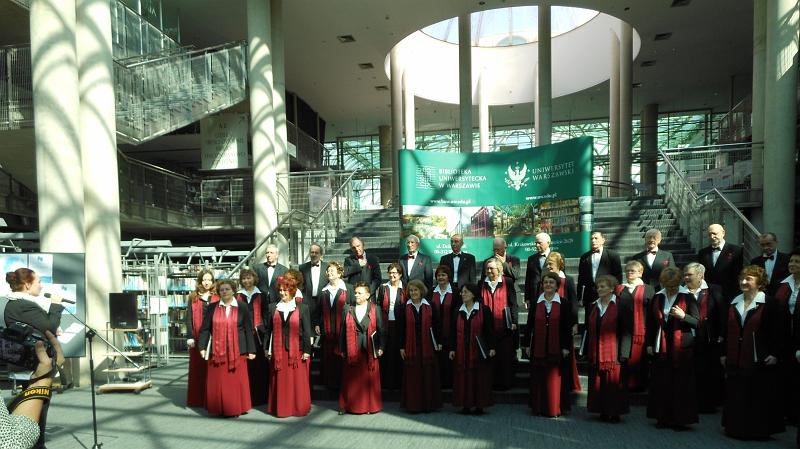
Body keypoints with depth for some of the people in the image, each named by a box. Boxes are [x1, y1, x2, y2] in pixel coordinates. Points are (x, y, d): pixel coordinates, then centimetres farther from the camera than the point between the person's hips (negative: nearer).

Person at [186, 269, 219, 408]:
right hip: (198, 337, 0)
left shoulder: (217, 297, 7)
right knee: (198, 368, 3)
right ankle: (196, 399, 12)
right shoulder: (193, 297, 8)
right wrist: (191, 336, -5)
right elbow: (189, 318, 5)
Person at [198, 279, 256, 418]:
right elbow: (205, 328, 5)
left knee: (236, 381, 2)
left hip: (237, 351, -1)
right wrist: (203, 347, -3)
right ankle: (218, 409, 19)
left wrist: (251, 351, -2)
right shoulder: (212, 307, 5)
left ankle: (236, 408, 16)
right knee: (217, 381, 5)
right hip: (217, 350, 1)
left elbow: (249, 331, 1)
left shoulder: (242, 308, 1)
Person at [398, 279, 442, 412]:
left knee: (428, 375, 4)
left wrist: (439, 342, 0)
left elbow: (436, 325, 5)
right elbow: (401, 329, 2)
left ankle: (428, 404, 15)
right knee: (412, 376, 2)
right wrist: (402, 347, -2)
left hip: (427, 346, 1)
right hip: (410, 347, 0)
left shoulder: (430, 307, 4)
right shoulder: (404, 308, 2)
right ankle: (413, 405, 11)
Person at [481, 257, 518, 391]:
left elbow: (513, 303, 0)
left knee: (506, 356, 3)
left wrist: (514, 322, -5)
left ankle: (506, 382, 14)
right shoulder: (482, 284, 10)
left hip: (504, 326, -2)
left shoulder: (507, 282, 2)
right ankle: (492, 382, 14)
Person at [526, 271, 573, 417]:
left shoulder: (563, 304, -1)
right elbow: (529, 325, 6)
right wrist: (528, 345, 4)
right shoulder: (535, 303, 4)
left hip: (556, 349, -2)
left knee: (554, 378, 3)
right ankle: (539, 407, 18)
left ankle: (554, 408, 15)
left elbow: (568, 327, -1)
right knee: (538, 378, 7)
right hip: (538, 348, 2)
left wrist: (566, 347, -5)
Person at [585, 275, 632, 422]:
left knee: (613, 382, 0)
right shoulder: (594, 307, 11)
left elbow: (627, 331, -7)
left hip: (613, 353, -5)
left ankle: (615, 413, 12)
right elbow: (588, 331, 14)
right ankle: (602, 411, 18)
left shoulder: (621, 307, -5)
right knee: (597, 384, 7)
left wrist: (623, 354, -12)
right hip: (595, 354, 5)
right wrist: (587, 351, 12)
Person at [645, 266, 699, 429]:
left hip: (682, 347, -3)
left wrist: (683, 316, -20)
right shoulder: (657, 298, 8)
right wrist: (649, 343, 11)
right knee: (661, 383, 5)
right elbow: (650, 323, 14)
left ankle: (680, 419, 10)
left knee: (681, 384, -1)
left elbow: (698, 323, -4)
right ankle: (663, 417, 16)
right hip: (661, 347, 3)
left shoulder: (687, 298, -2)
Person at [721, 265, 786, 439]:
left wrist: (775, 354, -13)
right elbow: (727, 331, 13)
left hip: (759, 360, -5)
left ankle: (759, 429, 16)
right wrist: (723, 353, 11)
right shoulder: (734, 303, 11)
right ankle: (736, 427, 21)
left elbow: (778, 331, -8)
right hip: (735, 360, 5)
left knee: (759, 396, 3)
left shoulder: (770, 303, -5)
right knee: (736, 395, 10)